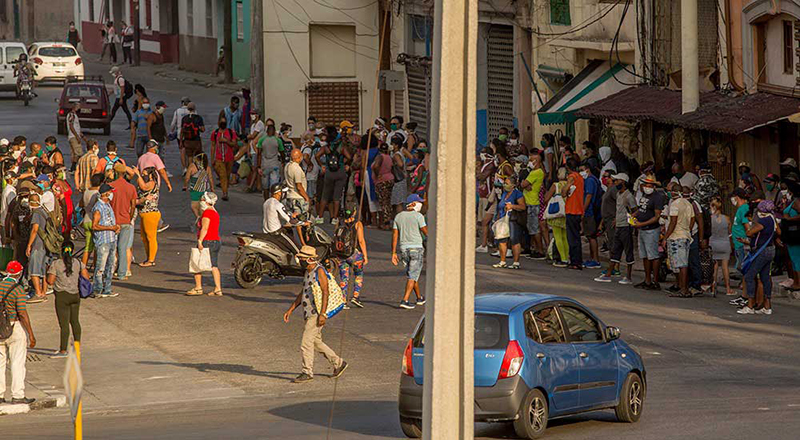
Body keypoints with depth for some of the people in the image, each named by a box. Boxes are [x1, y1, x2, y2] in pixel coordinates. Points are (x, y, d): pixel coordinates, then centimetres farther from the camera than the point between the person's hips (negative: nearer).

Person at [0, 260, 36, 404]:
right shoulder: (18, 289, -15)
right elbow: (22, 313, -20)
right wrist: (31, 335, -17)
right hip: (15, 327, -6)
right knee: (17, 363, -1)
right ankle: (17, 396, -3)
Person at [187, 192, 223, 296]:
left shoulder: (207, 212, -13)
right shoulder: (215, 212, 16)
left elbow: (204, 228, -20)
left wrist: (200, 241, -22)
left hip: (207, 241, -9)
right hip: (216, 241, 9)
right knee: (214, 266, 7)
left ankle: (198, 288, 0)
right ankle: (218, 289, 3)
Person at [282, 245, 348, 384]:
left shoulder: (319, 271, -13)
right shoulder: (308, 272, 15)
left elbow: (326, 293, -19)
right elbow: (302, 294, 23)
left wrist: (322, 314, -25)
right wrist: (290, 310, 20)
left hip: (317, 314, -10)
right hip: (309, 314, 10)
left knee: (306, 342, -9)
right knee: (316, 342, 15)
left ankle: (307, 373, -2)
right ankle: (338, 363, 25)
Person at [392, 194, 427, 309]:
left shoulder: (398, 217, 5)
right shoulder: (418, 216, -11)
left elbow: (394, 235, 3)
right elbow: (426, 233, -10)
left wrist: (393, 253, 4)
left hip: (403, 249, 6)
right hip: (417, 248, -6)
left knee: (412, 274, 21)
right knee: (413, 276, -3)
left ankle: (419, 298, 34)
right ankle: (404, 301, -13)